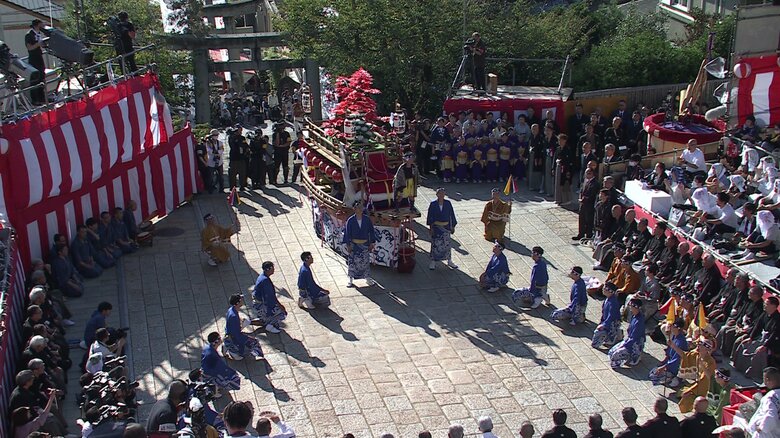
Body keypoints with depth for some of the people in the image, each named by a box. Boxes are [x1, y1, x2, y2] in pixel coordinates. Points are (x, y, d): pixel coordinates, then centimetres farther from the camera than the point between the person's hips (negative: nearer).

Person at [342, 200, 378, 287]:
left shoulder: (367, 220, -4)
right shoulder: (350, 220, -9)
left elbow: (371, 232, 3)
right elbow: (347, 233, -5)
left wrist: (371, 244, 2)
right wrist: (348, 245, -6)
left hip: (365, 245, 2)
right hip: (354, 245, -2)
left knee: (366, 262, 10)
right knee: (352, 262, 3)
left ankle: (368, 278, 25)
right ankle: (350, 279, 18)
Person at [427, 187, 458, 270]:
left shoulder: (448, 203, -1)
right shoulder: (433, 204, -6)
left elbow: (452, 215, 4)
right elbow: (430, 216, -3)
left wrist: (453, 226, 5)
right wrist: (431, 227, -6)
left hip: (446, 227, 2)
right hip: (436, 227, -2)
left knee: (447, 244, 9)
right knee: (435, 244, 2)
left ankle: (449, 261, 24)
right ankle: (433, 262, 15)